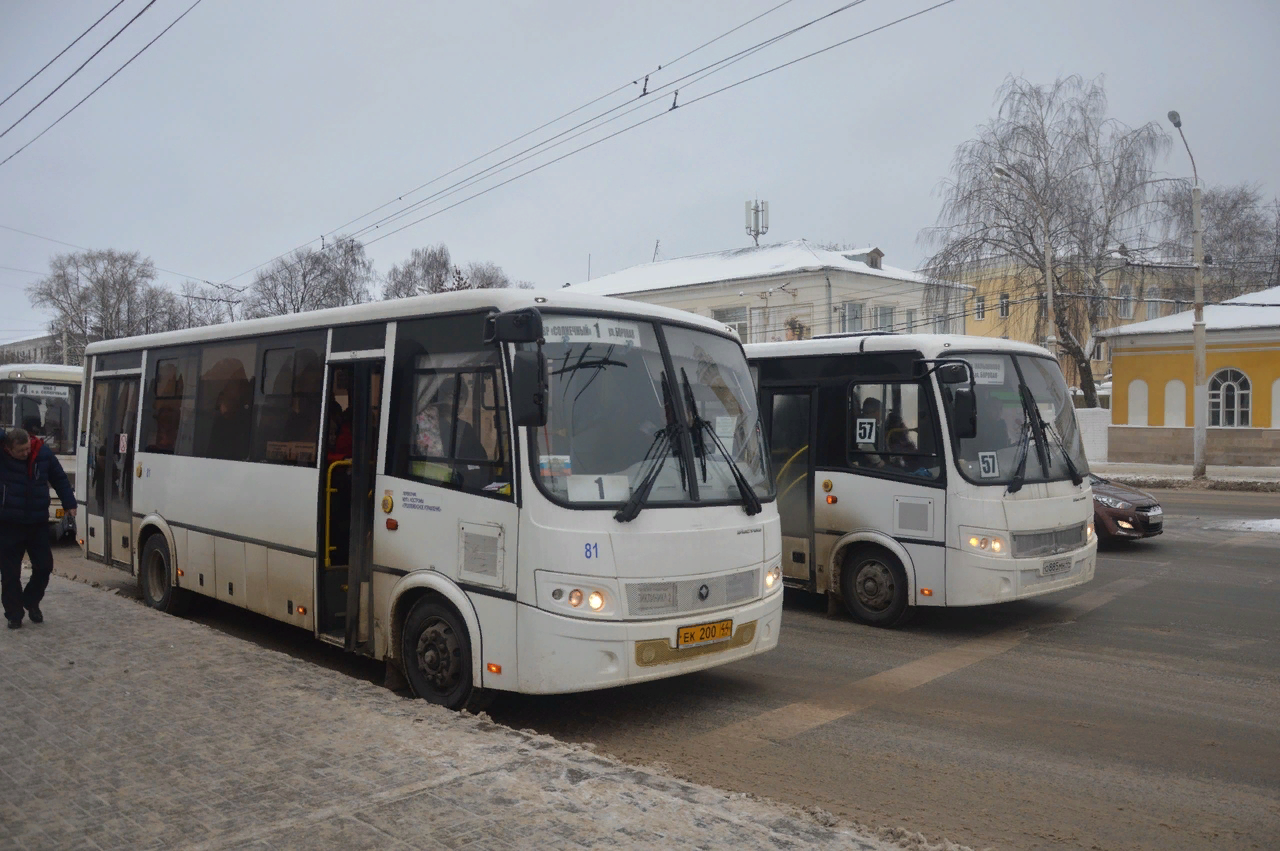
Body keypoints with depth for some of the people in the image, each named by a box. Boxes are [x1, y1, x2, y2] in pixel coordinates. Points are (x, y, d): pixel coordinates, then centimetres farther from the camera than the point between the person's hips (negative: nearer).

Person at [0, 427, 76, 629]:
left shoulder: (43, 453, -4)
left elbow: (60, 479, 7)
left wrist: (69, 504, 5)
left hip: (38, 522, 2)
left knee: (44, 566, 6)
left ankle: (31, 601, 29)